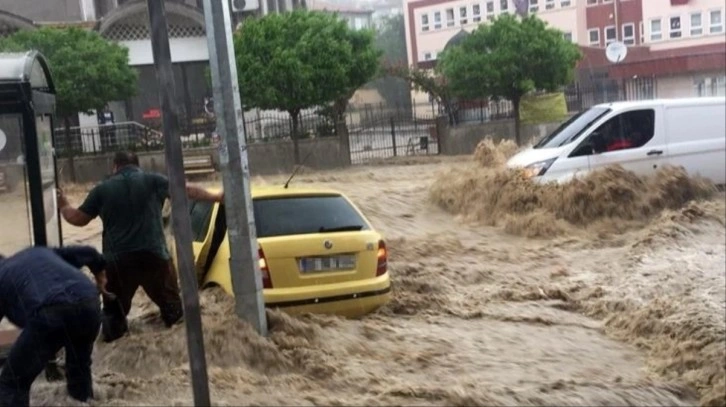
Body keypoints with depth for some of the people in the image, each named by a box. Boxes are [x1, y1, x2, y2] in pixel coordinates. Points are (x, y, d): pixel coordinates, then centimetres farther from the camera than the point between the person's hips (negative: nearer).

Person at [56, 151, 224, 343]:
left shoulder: (102, 189, 6)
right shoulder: (153, 181, 4)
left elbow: (78, 218, 12)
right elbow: (188, 190, 7)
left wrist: (63, 206, 33)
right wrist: (216, 197, 19)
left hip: (117, 259, 0)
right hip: (154, 254, 0)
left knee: (114, 308, 14)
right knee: (170, 302, 15)